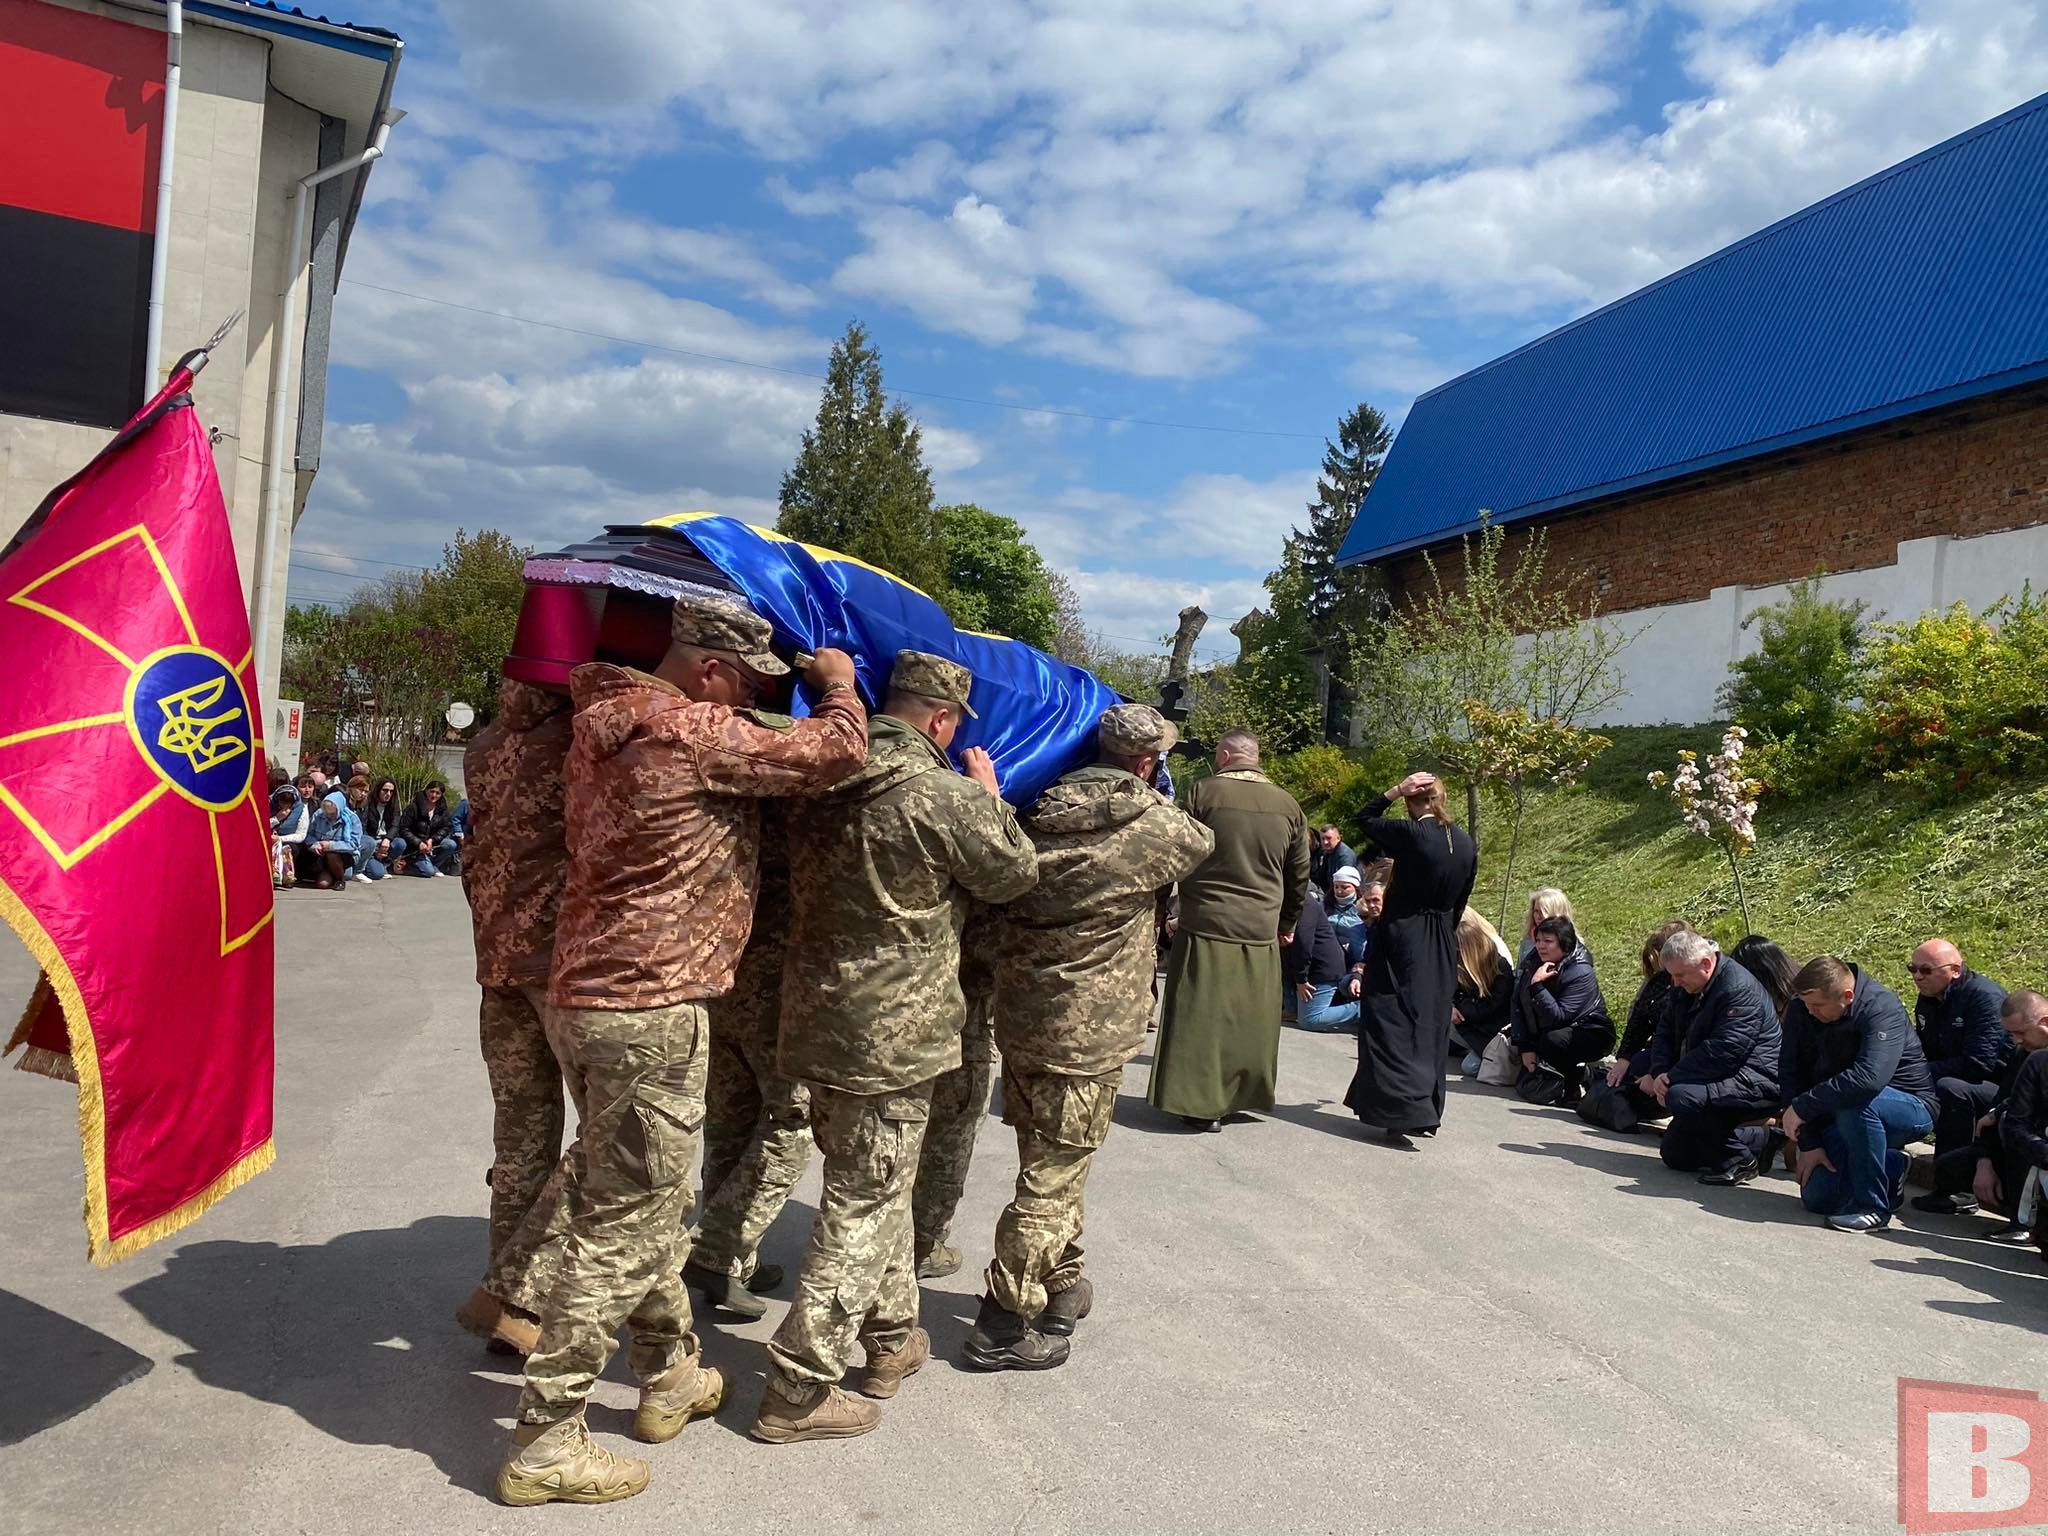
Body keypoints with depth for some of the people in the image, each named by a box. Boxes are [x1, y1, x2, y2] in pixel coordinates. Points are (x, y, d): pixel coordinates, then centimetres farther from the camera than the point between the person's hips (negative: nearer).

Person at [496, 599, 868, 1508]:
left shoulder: (607, 725, 10)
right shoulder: (691, 733, -17)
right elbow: (833, 751, -15)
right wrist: (839, 683, 3)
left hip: (583, 995, 10)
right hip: (649, 1013, -10)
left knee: (647, 1205, 21)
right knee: (622, 1232, 0)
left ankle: (671, 1379, 36)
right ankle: (544, 1443, 9)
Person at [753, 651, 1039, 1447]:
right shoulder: (945, 794, -19)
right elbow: (1014, 873, -4)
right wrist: (989, 795, 11)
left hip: (819, 1016, 8)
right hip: (893, 1032, -8)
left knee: (878, 1187, 23)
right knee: (862, 1206, 3)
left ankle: (891, 1335, 38)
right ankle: (798, 1389, 10)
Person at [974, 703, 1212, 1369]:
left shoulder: (1040, 811, 1)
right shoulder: (1153, 826, -13)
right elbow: (1200, 843, 9)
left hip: (1021, 1015, 7)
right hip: (1088, 1031, -7)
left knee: (1050, 1162, 21)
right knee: (1053, 1176, 3)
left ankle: (1062, 1282, 37)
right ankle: (1002, 1325, 9)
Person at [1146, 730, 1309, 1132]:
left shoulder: (1203, 792, -6)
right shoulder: (1287, 804, 5)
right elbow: (1300, 874, 12)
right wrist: (1287, 923, 25)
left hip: (1206, 927, -3)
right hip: (1260, 934, 3)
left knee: (1201, 1016, 4)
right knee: (1249, 1020, 13)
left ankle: (1202, 1103, 7)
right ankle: (1240, 1095, 21)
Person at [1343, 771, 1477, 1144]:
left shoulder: (1411, 834, -15)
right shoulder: (1466, 843, 4)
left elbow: (1367, 820, 2)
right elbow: (1461, 900, 11)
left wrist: (1396, 790, -1)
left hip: (1403, 938, -6)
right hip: (1443, 945, 6)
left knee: (1392, 1023, -2)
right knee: (1431, 1026, 13)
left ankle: (1405, 1111, -12)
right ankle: (1428, 1111, 21)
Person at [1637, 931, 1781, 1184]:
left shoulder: (1740, 990, -23)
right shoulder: (1685, 988, 6)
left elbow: (1722, 1052, -30)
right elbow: (1666, 1032, 7)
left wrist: (1671, 1077, -25)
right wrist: (1660, 1072, -12)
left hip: (1757, 1081, -10)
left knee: (1681, 1097, -34)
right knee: (1674, 1154, 10)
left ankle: (1740, 1159, -15)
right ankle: (1755, 1139, 21)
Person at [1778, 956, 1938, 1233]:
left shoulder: (1882, 1007, -28)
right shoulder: (1801, 1009, -10)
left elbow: (1869, 1078, -42)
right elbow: (1792, 1075, -9)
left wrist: (1802, 1107, -35)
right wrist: (1808, 1142, -15)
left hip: (1911, 1108, -6)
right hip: (1839, 1114, 6)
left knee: (1856, 1102, -38)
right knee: (1817, 1198, -3)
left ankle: (1873, 1207, -20)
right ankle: (1890, 1168, 25)